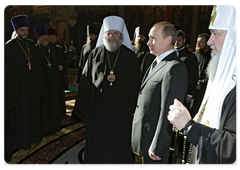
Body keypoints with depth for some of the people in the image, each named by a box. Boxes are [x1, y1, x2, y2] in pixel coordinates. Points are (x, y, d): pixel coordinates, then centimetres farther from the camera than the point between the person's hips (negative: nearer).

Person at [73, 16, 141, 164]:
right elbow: (85, 83, 4)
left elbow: (136, 84, 1)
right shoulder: (95, 54, 3)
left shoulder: (130, 56, 1)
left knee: (120, 145, 11)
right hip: (98, 109, 1)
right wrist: (85, 110, 1)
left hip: (122, 111, -1)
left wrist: (134, 108, -5)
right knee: (98, 144, 13)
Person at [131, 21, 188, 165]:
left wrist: (157, 148, -20)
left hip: (155, 139, -8)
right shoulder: (156, 63, 10)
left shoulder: (175, 68, -22)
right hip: (144, 134, 9)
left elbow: (169, 111, -24)